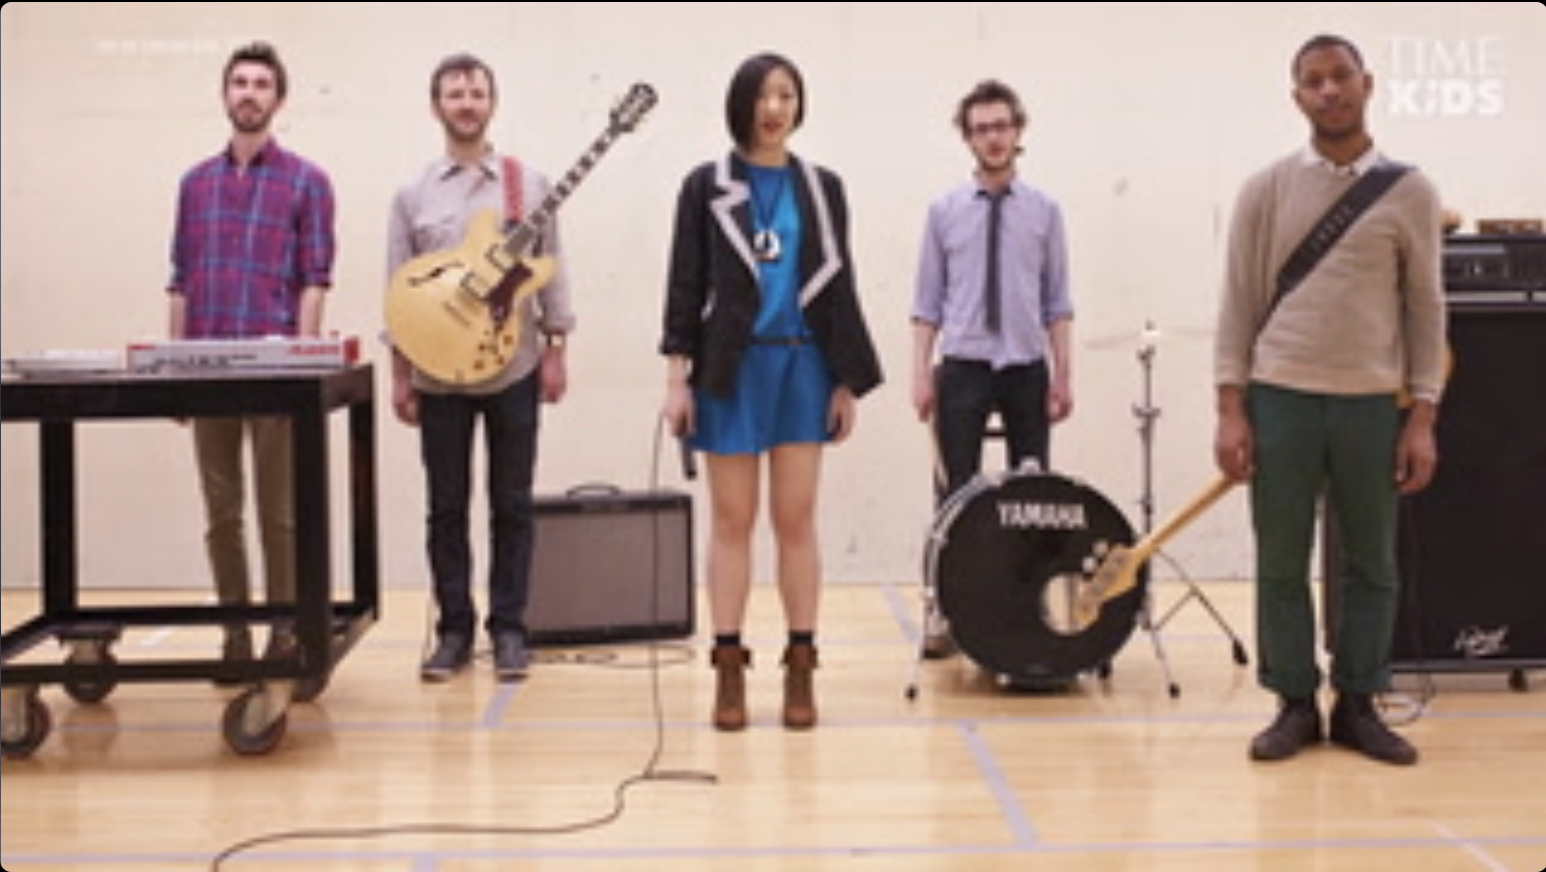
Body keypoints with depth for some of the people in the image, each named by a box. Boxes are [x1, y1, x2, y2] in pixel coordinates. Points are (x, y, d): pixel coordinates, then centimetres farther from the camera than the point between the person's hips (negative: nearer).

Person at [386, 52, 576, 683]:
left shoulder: (529, 185, 4)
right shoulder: (412, 195, 5)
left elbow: (551, 275, 4)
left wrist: (555, 352, -2)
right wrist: (400, 376, 2)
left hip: (514, 370, -1)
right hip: (438, 375, 1)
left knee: (511, 504, 3)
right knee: (446, 506, 5)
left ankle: (508, 629, 11)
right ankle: (454, 629, 14)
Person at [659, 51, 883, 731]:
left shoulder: (822, 188, 9)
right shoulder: (706, 186, 3)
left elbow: (839, 286, 9)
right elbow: (685, 284, 1)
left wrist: (849, 382, 4)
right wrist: (677, 377, -7)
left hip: (804, 365, 1)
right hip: (730, 367, -1)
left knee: (796, 519, 2)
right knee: (733, 520, 2)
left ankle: (800, 670, 8)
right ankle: (729, 670, 8)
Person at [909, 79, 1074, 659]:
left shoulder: (1044, 210, 5)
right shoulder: (944, 212, 4)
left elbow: (1057, 302, 5)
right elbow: (928, 301, 4)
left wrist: (1063, 375, -1)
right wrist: (922, 372, -4)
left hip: (1027, 369, 1)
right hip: (962, 368, -1)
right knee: (954, 494, -2)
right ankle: (943, 611, 2)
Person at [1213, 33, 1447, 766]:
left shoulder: (1409, 193, 3)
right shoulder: (1265, 191, 1)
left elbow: (1425, 308, 4)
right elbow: (1239, 304, 1)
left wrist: (1423, 419, -2)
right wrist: (1231, 411, -6)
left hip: (1372, 404, 1)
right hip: (1279, 399, 0)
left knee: (1372, 565, 7)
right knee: (1281, 566, 3)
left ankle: (1357, 706, 18)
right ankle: (1295, 705, 14)